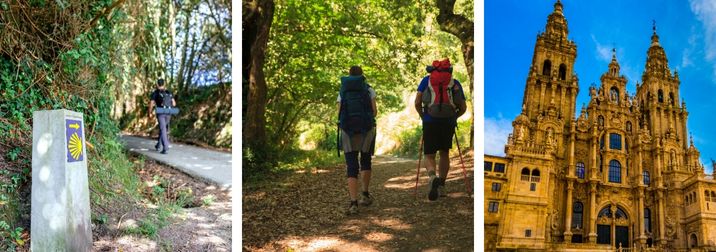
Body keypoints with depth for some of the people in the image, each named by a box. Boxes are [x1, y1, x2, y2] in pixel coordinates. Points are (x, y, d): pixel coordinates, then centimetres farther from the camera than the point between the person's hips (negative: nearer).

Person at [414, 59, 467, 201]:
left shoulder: (426, 80, 12)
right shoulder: (455, 83, 15)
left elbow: (417, 103, 4)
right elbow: (463, 108, 12)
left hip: (430, 122, -1)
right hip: (449, 122, 1)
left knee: (429, 156, 6)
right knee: (444, 153, 21)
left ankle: (433, 178, -23)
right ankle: (441, 186, 21)